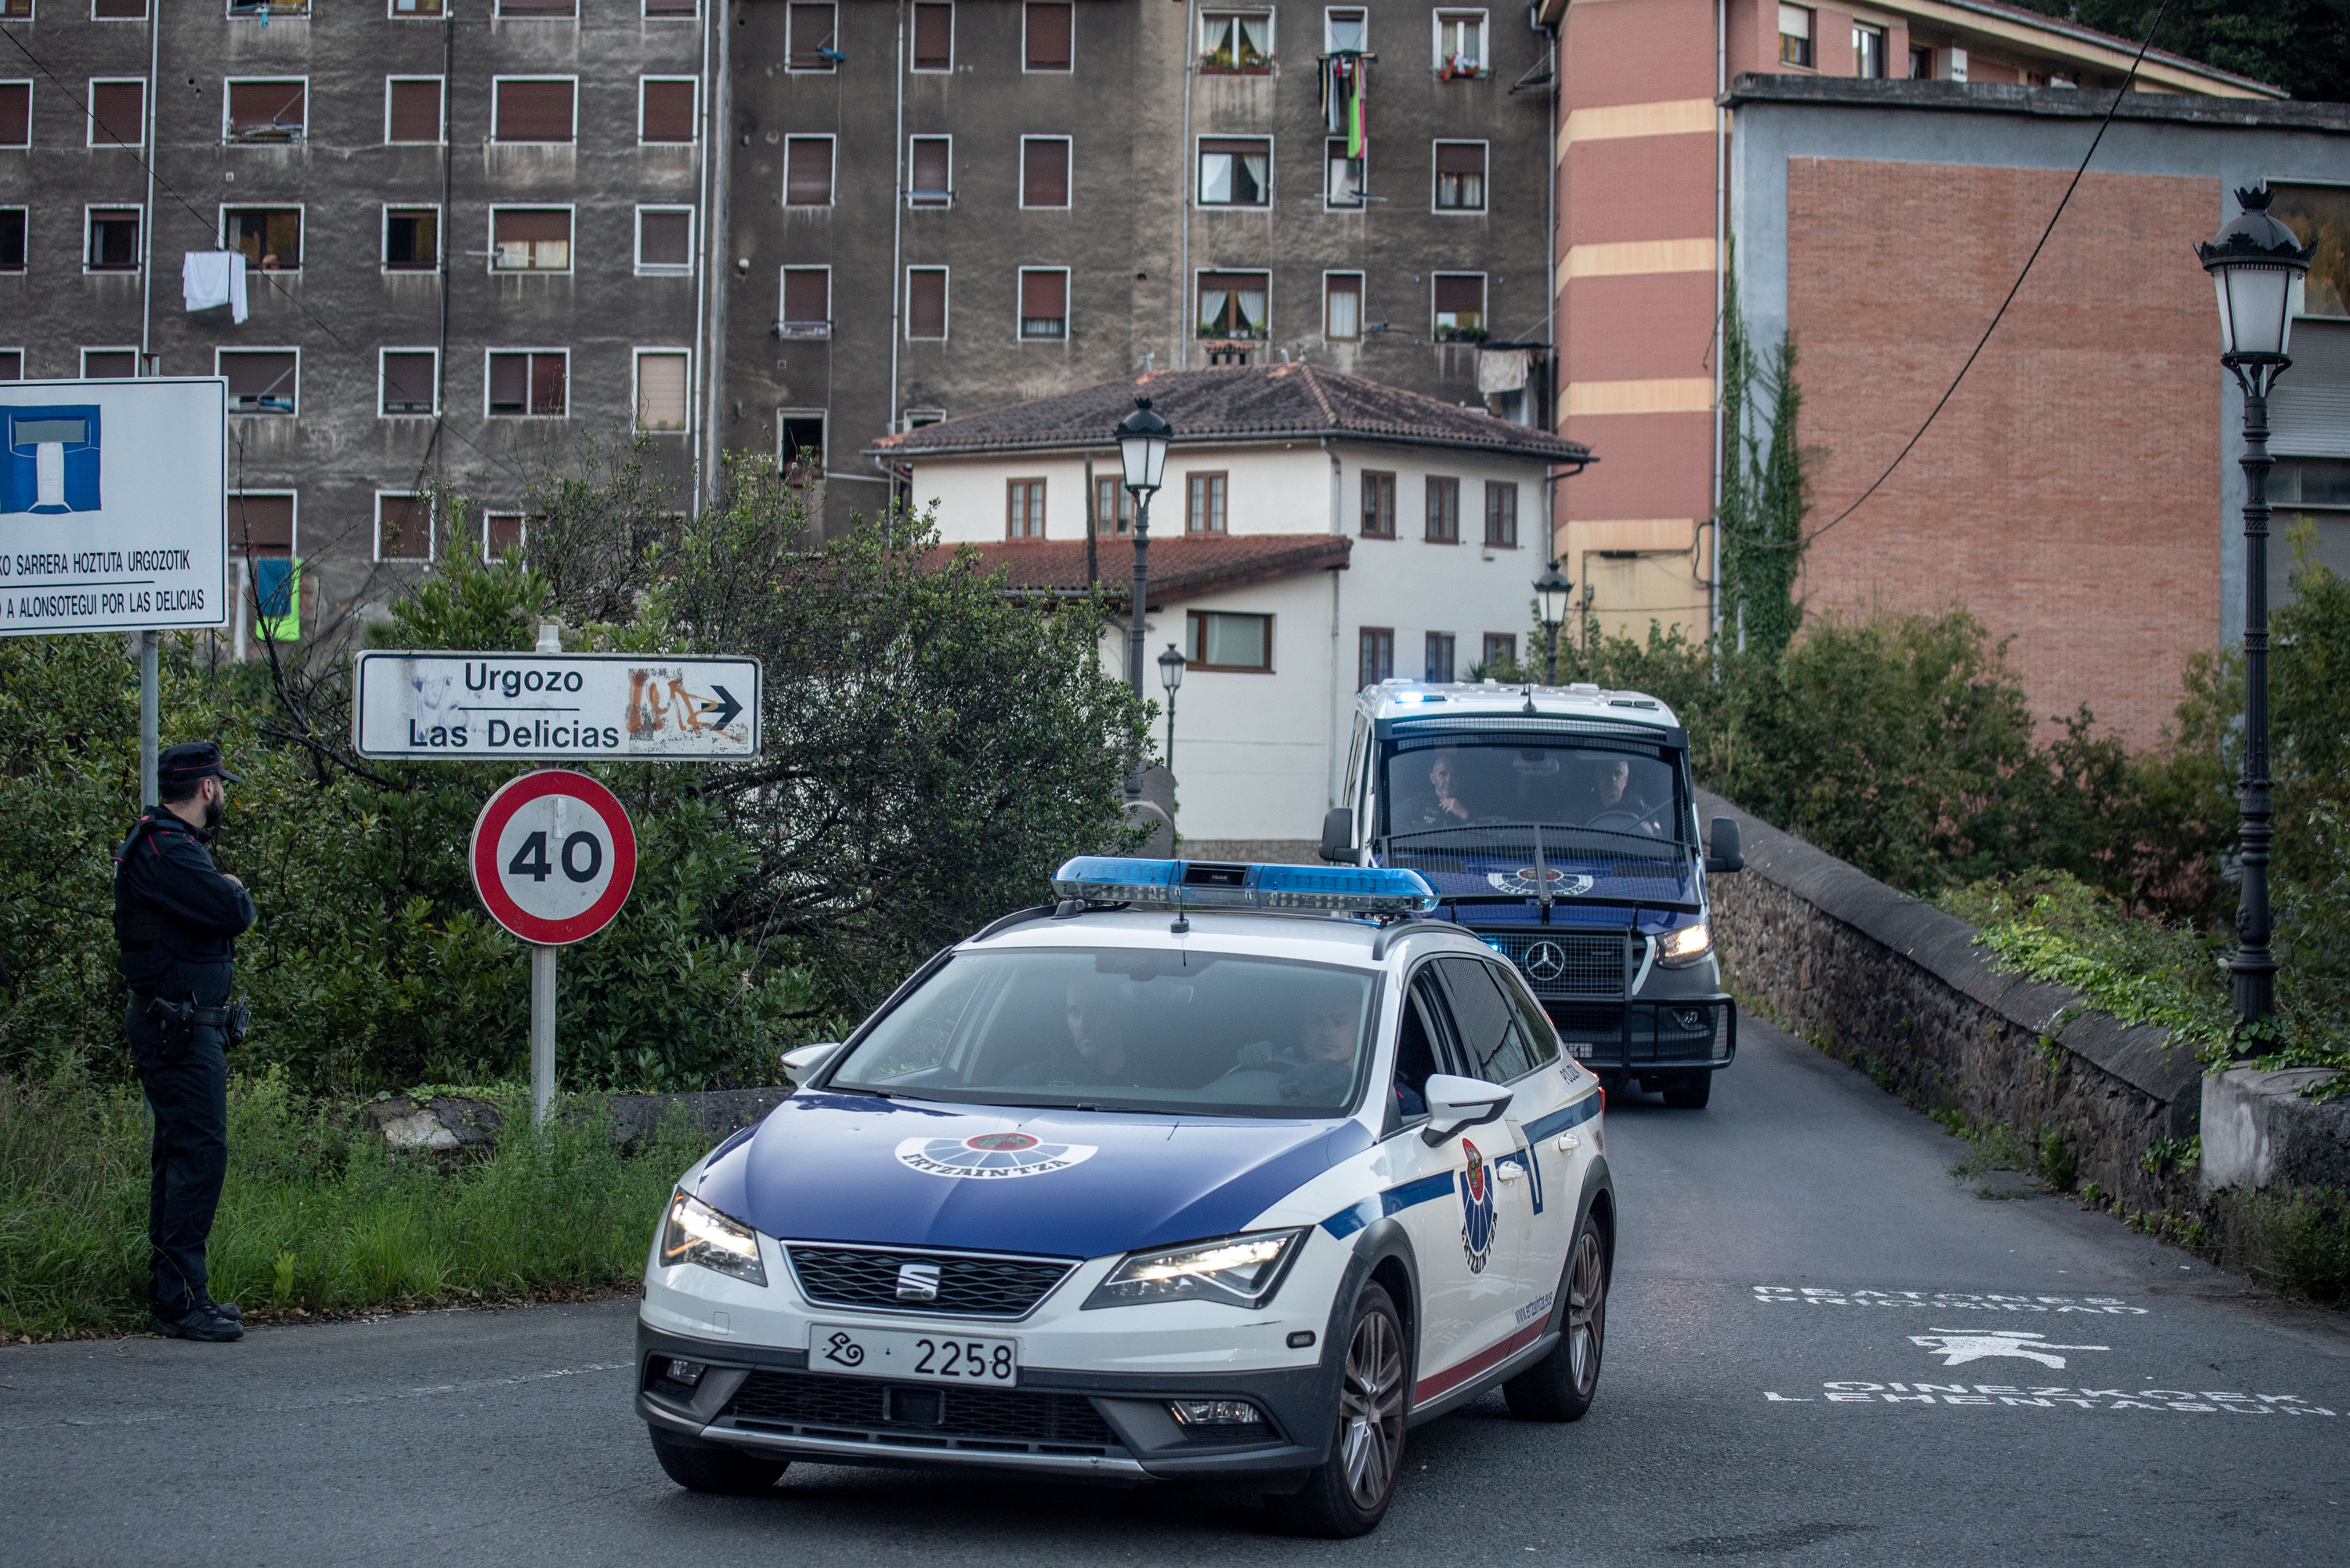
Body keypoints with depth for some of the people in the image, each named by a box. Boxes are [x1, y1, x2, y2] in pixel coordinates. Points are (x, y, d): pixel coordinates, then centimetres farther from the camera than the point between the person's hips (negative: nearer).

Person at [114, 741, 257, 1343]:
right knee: (200, 1152, -12)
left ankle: (171, 1289, 20)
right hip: (180, 1030, -11)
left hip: (186, 1027, 11)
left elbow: (227, 912, 18)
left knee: (181, 1153, 14)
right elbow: (234, 911, -23)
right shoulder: (166, 850, -17)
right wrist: (235, 891, -3)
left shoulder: (170, 844, 18)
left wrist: (226, 895, -2)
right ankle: (181, 1300, -12)